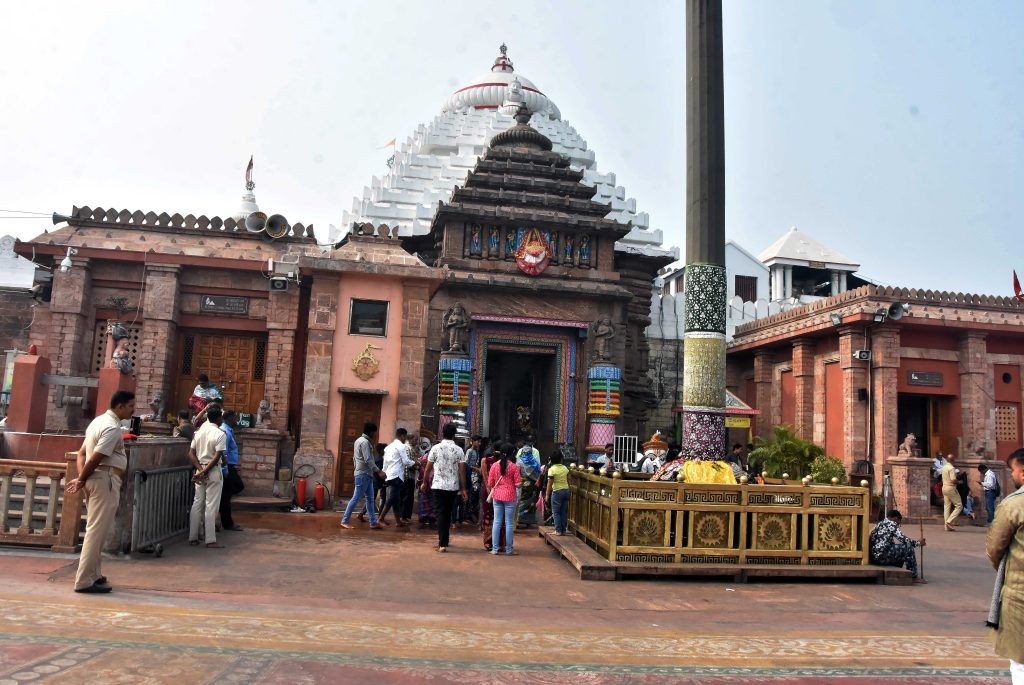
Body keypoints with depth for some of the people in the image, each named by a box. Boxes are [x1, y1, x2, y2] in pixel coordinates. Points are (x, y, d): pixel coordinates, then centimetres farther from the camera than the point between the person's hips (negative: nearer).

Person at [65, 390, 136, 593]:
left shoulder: (99, 421, 16)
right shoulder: (113, 427, -16)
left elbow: (82, 452, 17)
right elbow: (95, 459, -20)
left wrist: (81, 477, 4)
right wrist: (81, 480, -7)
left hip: (95, 479, 10)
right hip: (106, 480, -10)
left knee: (95, 529, 17)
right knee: (97, 531, -7)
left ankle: (93, 574, 25)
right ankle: (84, 580, -4)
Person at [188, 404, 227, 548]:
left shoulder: (199, 432, 7)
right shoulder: (220, 434, -12)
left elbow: (191, 454, 2)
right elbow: (217, 456, -19)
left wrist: (200, 470, -5)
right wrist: (205, 471, -13)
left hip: (199, 470, 6)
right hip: (213, 471, -6)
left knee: (197, 503, 12)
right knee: (211, 506, -3)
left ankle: (193, 537, 16)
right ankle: (211, 540, 0)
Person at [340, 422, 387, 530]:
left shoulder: (359, 440, 15)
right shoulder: (365, 442, -16)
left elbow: (354, 458, 19)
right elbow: (368, 460, -22)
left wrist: (356, 469, 24)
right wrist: (378, 471, -19)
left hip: (365, 474, 10)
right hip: (364, 474, -10)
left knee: (370, 499, 10)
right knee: (356, 498, -6)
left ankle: (373, 522, 11)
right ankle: (344, 521, 0)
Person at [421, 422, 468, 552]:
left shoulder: (436, 448, -4)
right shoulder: (459, 450, -2)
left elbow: (428, 468, 1)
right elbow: (461, 471, -3)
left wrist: (425, 482, 15)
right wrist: (463, 489, 3)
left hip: (439, 485, -2)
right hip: (453, 486, 2)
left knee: (441, 513, 0)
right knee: (448, 513, 16)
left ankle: (443, 543, -8)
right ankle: (444, 540, 27)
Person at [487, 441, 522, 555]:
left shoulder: (494, 465, -1)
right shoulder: (513, 466, -8)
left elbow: (490, 483, 3)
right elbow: (517, 484, -8)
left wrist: (490, 494, 20)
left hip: (497, 496, 3)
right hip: (510, 496, -3)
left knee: (497, 522, 9)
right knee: (509, 523, 5)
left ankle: (495, 548, 10)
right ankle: (509, 549, 9)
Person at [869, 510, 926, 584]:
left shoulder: (880, 523, 23)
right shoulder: (891, 524, -3)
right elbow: (903, 539, -12)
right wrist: (918, 542, 4)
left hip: (874, 557, 10)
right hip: (881, 556, -10)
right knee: (907, 547, -4)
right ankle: (913, 576, 0)